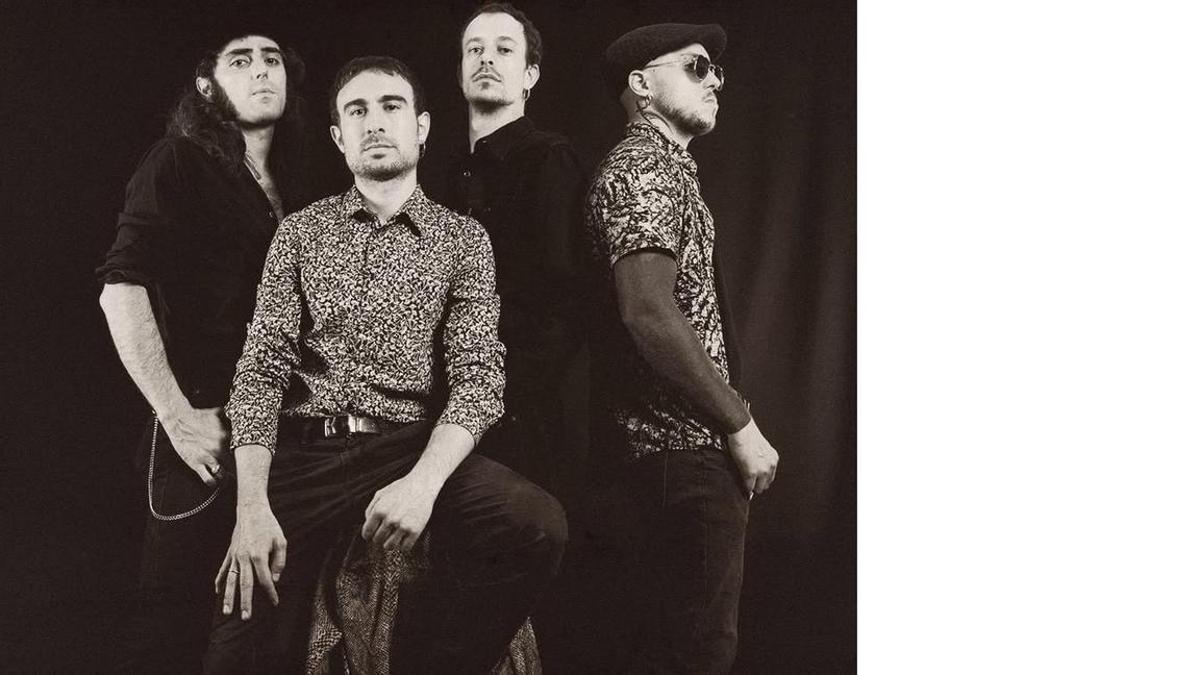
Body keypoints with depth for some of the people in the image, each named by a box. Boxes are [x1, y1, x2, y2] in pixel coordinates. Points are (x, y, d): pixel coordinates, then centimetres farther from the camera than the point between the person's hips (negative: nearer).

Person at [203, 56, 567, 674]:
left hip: (413, 451, 0)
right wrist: (251, 504, -12)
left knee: (537, 525, -27)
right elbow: (262, 366, 4)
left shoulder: (463, 240, 9)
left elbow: (479, 374, -2)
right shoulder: (300, 232, 12)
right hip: (302, 450, 0)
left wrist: (423, 482, -22)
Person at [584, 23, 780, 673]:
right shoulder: (642, 167, -12)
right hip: (685, 445, -10)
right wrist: (739, 424, -18)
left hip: (675, 443, 10)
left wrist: (728, 416, 15)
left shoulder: (667, 167, 20)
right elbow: (650, 315, -23)